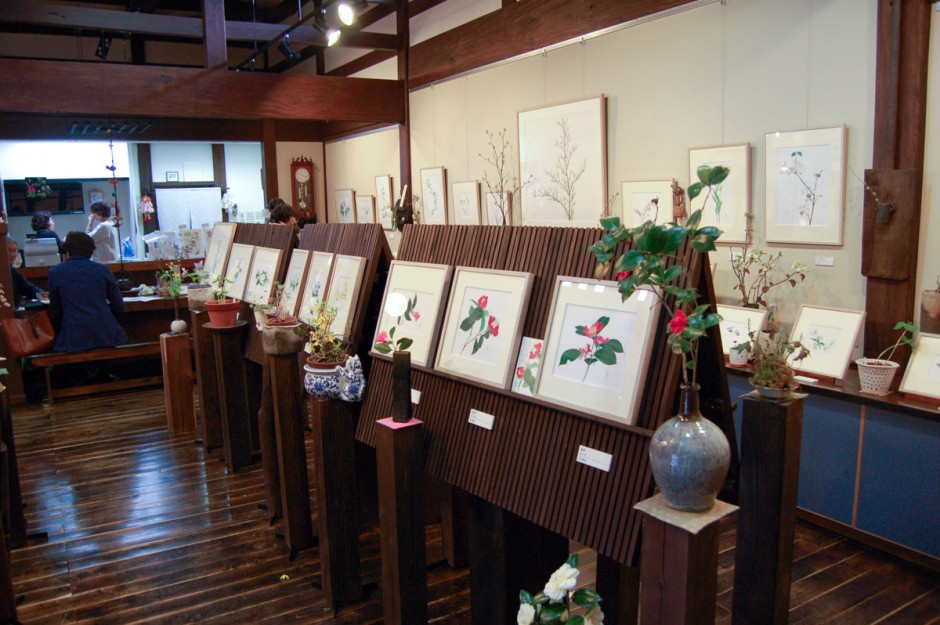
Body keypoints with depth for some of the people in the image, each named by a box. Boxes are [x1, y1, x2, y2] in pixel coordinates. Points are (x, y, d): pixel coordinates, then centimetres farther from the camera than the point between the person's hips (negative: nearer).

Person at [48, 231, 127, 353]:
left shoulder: (55, 273, 6)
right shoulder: (103, 270, 8)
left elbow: (55, 311, 10)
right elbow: (118, 306, 9)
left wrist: (59, 334, 23)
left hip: (74, 340, -1)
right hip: (106, 335, 2)